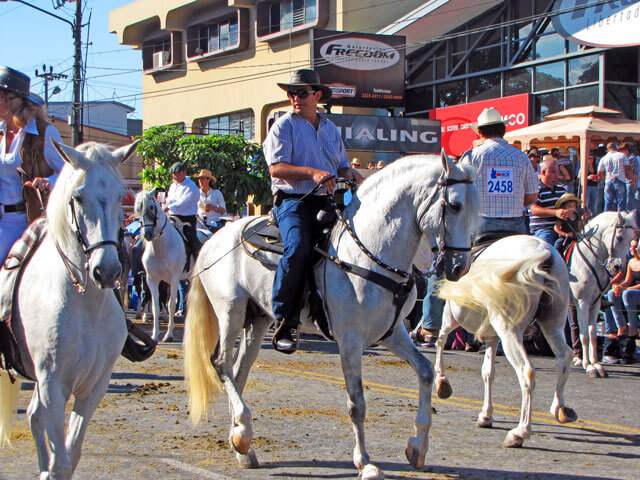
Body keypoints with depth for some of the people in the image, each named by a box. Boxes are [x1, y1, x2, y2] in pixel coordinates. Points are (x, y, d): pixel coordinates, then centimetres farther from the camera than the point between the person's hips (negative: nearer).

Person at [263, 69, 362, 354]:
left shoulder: (330, 128, 21)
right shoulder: (284, 126, 3)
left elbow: (342, 166, 26)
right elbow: (276, 168, -9)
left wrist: (352, 175, 2)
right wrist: (312, 173, -22)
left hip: (326, 201, 6)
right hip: (293, 201, -6)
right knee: (298, 249, -31)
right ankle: (283, 324, -27)